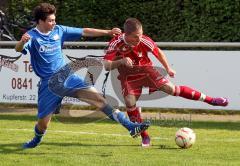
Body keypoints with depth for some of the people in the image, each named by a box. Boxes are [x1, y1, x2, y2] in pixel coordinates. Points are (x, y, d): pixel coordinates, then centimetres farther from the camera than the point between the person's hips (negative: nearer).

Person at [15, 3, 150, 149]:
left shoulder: (59, 30, 3)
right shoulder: (32, 36, -11)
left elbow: (84, 32, 9)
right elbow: (19, 49, -30)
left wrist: (108, 32, 6)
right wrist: (22, 42, -54)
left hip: (67, 76, 3)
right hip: (48, 83, -3)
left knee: (96, 97, -16)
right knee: (43, 123, 2)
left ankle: (130, 126, -21)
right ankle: (37, 139, 40)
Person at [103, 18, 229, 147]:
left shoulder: (143, 40, -22)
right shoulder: (115, 44, -27)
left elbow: (158, 52, -1)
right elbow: (107, 66, -32)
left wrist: (168, 68, 6)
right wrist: (121, 61, -49)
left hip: (145, 70, 0)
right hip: (129, 77, 0)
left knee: (170, 88, -14)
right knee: (130, 102, -22)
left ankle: (209, 100, -8)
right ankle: (144, 136, -7)